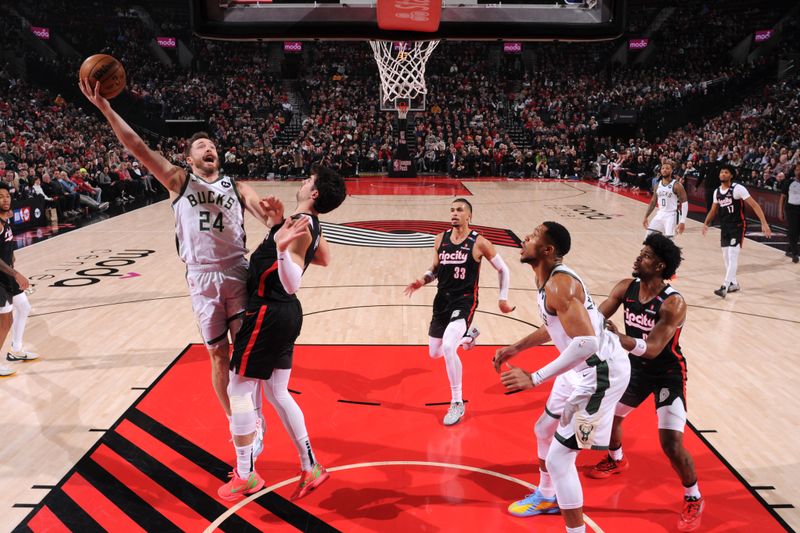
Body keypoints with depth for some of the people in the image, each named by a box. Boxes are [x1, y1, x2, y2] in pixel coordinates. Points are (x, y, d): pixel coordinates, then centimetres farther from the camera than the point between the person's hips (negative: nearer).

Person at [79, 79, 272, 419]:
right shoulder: (179, 181, 7)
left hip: (237, 273, 1)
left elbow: (268, 216, -1)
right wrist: (104, 107, -10)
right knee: (218, 354, 7)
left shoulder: (236, 187, 12)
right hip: (202, 277, -1)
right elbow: (137, 147, -2)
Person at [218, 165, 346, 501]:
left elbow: (292, 284, -27)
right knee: (277, 394, 17)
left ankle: (246, 476, 16)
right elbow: (324, 258, 28)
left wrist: (281, 247, -46)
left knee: (239, 391, 4)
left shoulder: (301, 224, -19)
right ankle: (310, 468, 23)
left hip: (268, 314, -9)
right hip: (285, 313, 9)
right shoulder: (311, 223, 8)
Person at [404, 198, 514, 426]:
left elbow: (504, 270, 0)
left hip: (464, 301, -6)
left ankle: (457, 404, -8)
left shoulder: (479, 242, -10)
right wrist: (422, 280, -4)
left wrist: (502, 298, 1)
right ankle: (467, 335, 47)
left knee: (448, 348, -27)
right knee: (434, 353, 16)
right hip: (442, 300, 6)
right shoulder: (440, 239, 3)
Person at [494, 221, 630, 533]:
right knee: (544, 430, 26)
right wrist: (517, 348, 19)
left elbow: (586, 343, -36)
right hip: (582, 368, 11)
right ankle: (546, 497, 49)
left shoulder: (558, 285, -27)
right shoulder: (551, 279, 5)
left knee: (559, 457, -6)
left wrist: (534, 379, -33)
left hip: (600, 373, -11)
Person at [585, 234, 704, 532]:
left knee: (671, 443, -12)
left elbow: (651, 349, -34)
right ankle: (616, 460, 49)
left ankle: (693, 500, 15)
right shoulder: (626, 288, -10)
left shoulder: (673, 304, -29)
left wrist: (614, 336, -43)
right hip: (636, 368, 7)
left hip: (668, 375, -6)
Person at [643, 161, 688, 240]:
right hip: (660, 214, 6)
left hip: (671, 215, -6)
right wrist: (646, 217, 13)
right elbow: (653, 202, 18)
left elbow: (684, 203, -12)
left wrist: (682, 221, -20)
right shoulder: (657, 185, 8)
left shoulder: (676, 186, -11)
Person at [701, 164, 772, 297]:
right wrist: (706, 224, 10)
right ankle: (733, 283, 27)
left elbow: (754, 205, -16)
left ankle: (725, 287, -15)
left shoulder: (738, 188, -14)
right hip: (724, 227, 7)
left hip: (737, 227, -7)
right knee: (726, 257, 12)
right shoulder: (717, 192, 6)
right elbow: (713, 210, 21)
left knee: (732, 256, -11)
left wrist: (764, 223, -23)